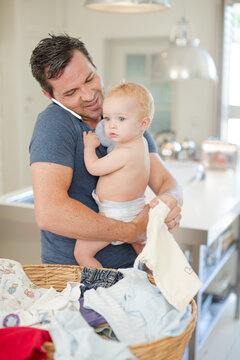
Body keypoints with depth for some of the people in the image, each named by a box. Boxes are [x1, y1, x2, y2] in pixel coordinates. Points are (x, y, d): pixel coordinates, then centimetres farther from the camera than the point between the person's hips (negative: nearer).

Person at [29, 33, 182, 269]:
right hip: (70, 271, -4)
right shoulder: (54, 123, -15)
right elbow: (48, 212, -27)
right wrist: (132, 232, -19)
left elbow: (165, 181, 4)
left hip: (128, 265, 4)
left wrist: (169, 199, -21)